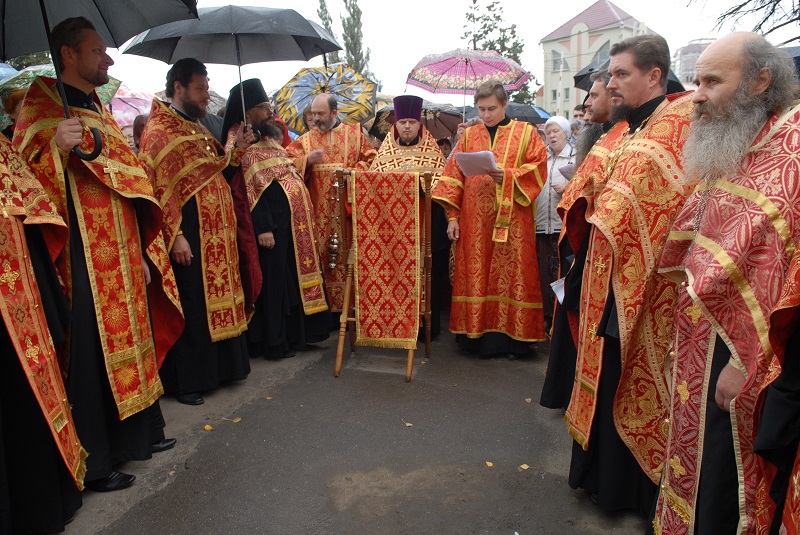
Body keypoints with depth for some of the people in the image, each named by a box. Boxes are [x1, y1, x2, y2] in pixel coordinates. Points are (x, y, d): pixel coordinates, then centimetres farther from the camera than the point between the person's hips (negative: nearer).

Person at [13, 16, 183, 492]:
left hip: (123, 257, 8)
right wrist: (56, 148, -32)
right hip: (84, 259, -8)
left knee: (131, 338, 13)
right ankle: (95, 462, 10)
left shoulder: (101, 113, 19)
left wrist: (142, 252, 17)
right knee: (92, 351, -3)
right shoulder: (42, 107, -5)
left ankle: (140, 433, 28)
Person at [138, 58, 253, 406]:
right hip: (189, 235, -8)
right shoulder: (158, 129, -9)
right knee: (191, 307, -1)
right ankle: (185, 380, 11)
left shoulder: (197, 128, 17)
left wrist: (234, 147, 8)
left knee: (217, 299, 14)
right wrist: (174, 234, -22)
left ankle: (220, 366, 27)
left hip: (216, 234, 8)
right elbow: (158, 186, -16)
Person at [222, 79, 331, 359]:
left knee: (294, 278, 15)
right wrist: (263, 228, -24)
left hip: (294, 225, 9)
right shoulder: (247, 147, -14)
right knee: (275, 281, -1)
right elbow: (253, 190, -21)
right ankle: (275, 342, 11)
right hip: (275, 226, -9)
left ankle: (295, 333, 28)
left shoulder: (270, 137, 15)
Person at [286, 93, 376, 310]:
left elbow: (371, 160, 6)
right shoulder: (305, 140, 14)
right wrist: (307, 159, -12)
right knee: (322, 255, -1)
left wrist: (351, 172, -10)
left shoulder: (355, 133, 10)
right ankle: (327, 305, 8)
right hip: (320, 211, 1)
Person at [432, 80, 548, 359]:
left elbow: (538, 169, -1)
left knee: (510, 275, -1)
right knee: (475, 274, 3)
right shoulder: (469, 135, 13)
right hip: (474, 221, 2)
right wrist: (453, 216, 0)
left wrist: (507, 176, -17)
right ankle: (476, 333, 13)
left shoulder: (526, 133, 7)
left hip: (511, 219, -2)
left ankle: (510, 336, 8)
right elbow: (453, 176, 8)